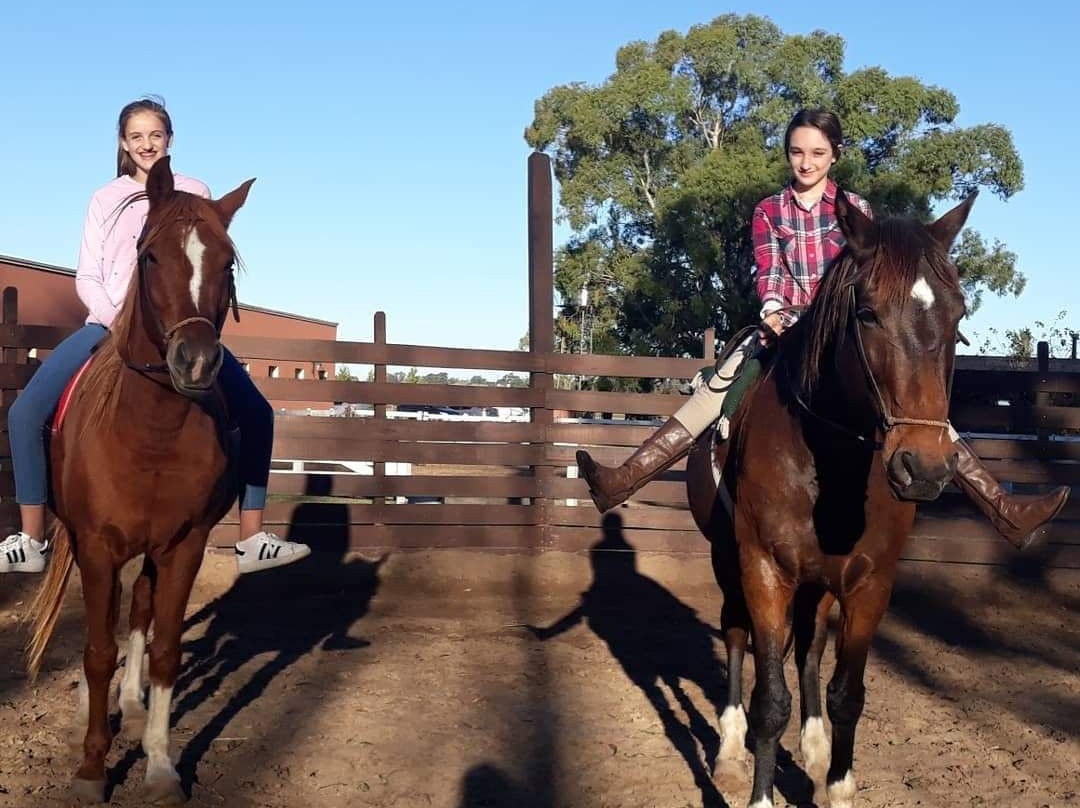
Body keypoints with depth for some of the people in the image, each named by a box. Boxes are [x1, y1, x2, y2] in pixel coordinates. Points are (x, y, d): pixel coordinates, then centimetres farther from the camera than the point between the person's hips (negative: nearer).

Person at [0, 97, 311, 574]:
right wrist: (117, 318, -15)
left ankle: (252, 541, -6)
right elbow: (86, 276, 3)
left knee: (256, 413, -14)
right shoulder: (105, 200, 9)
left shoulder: (194, 194, 6)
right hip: (110, 323, 1)